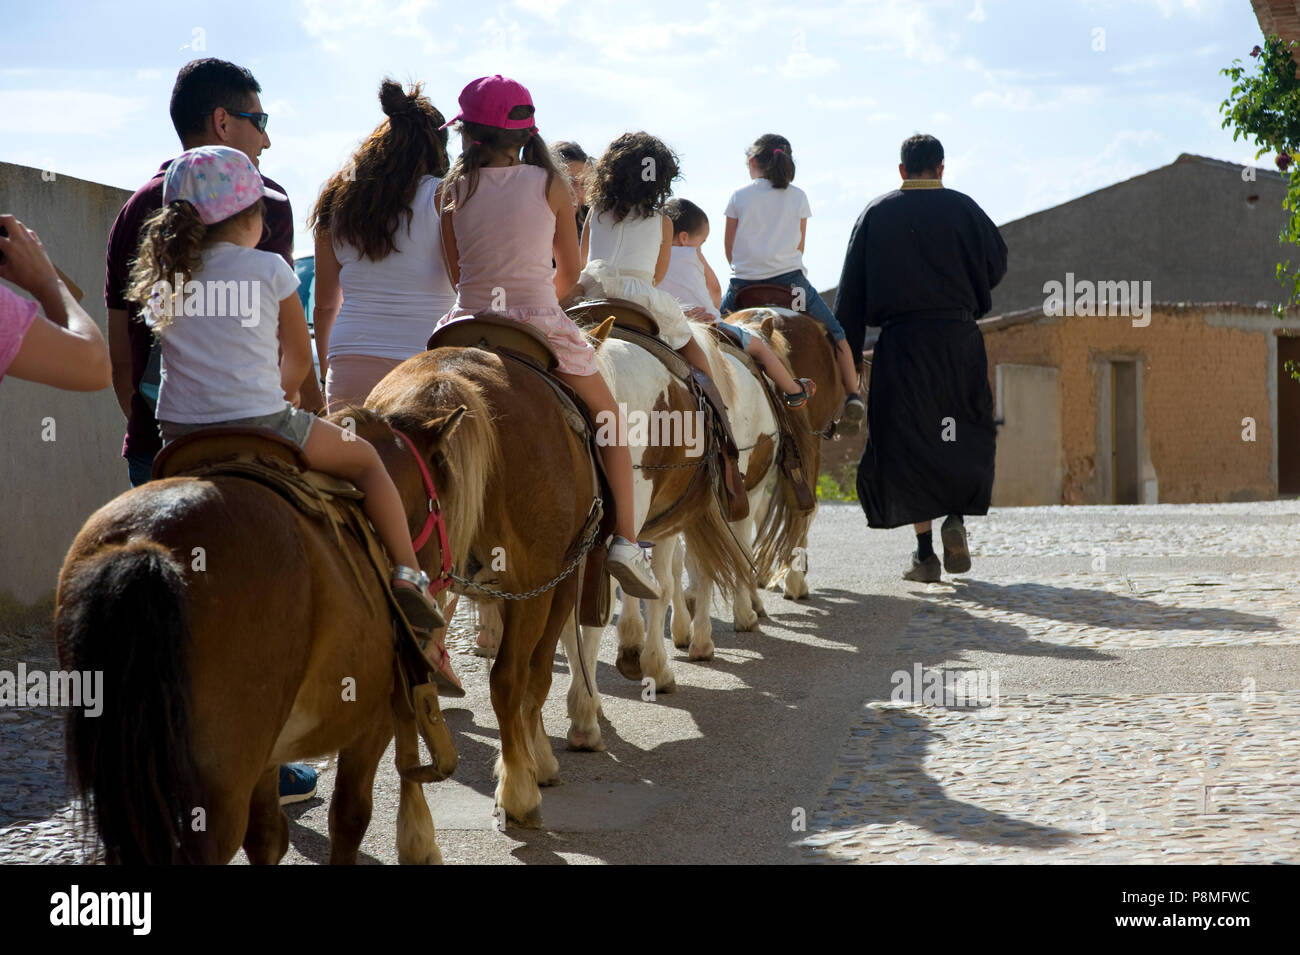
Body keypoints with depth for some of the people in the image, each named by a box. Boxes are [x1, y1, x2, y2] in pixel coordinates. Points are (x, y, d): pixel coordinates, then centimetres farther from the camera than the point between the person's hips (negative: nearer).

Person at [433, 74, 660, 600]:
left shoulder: (452, 190, 1)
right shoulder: (549, 184, -1)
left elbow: (455, 272, 7)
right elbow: (570, 271, 6)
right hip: (541, 322, -1)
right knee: (609, 417, 16)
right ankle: (625, 540, 6)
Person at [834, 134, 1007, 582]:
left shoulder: (876, 213, 5)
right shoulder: (962, 208, 1)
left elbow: (851, 291, 4)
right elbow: (997, 264, 5)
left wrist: (847, 357, 7)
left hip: (898, 343, 0)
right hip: (958, 338, 0)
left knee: (905, 442, 5)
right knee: (967, 434, 16)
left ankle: (924, 554, 1)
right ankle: (957, 517, -7)